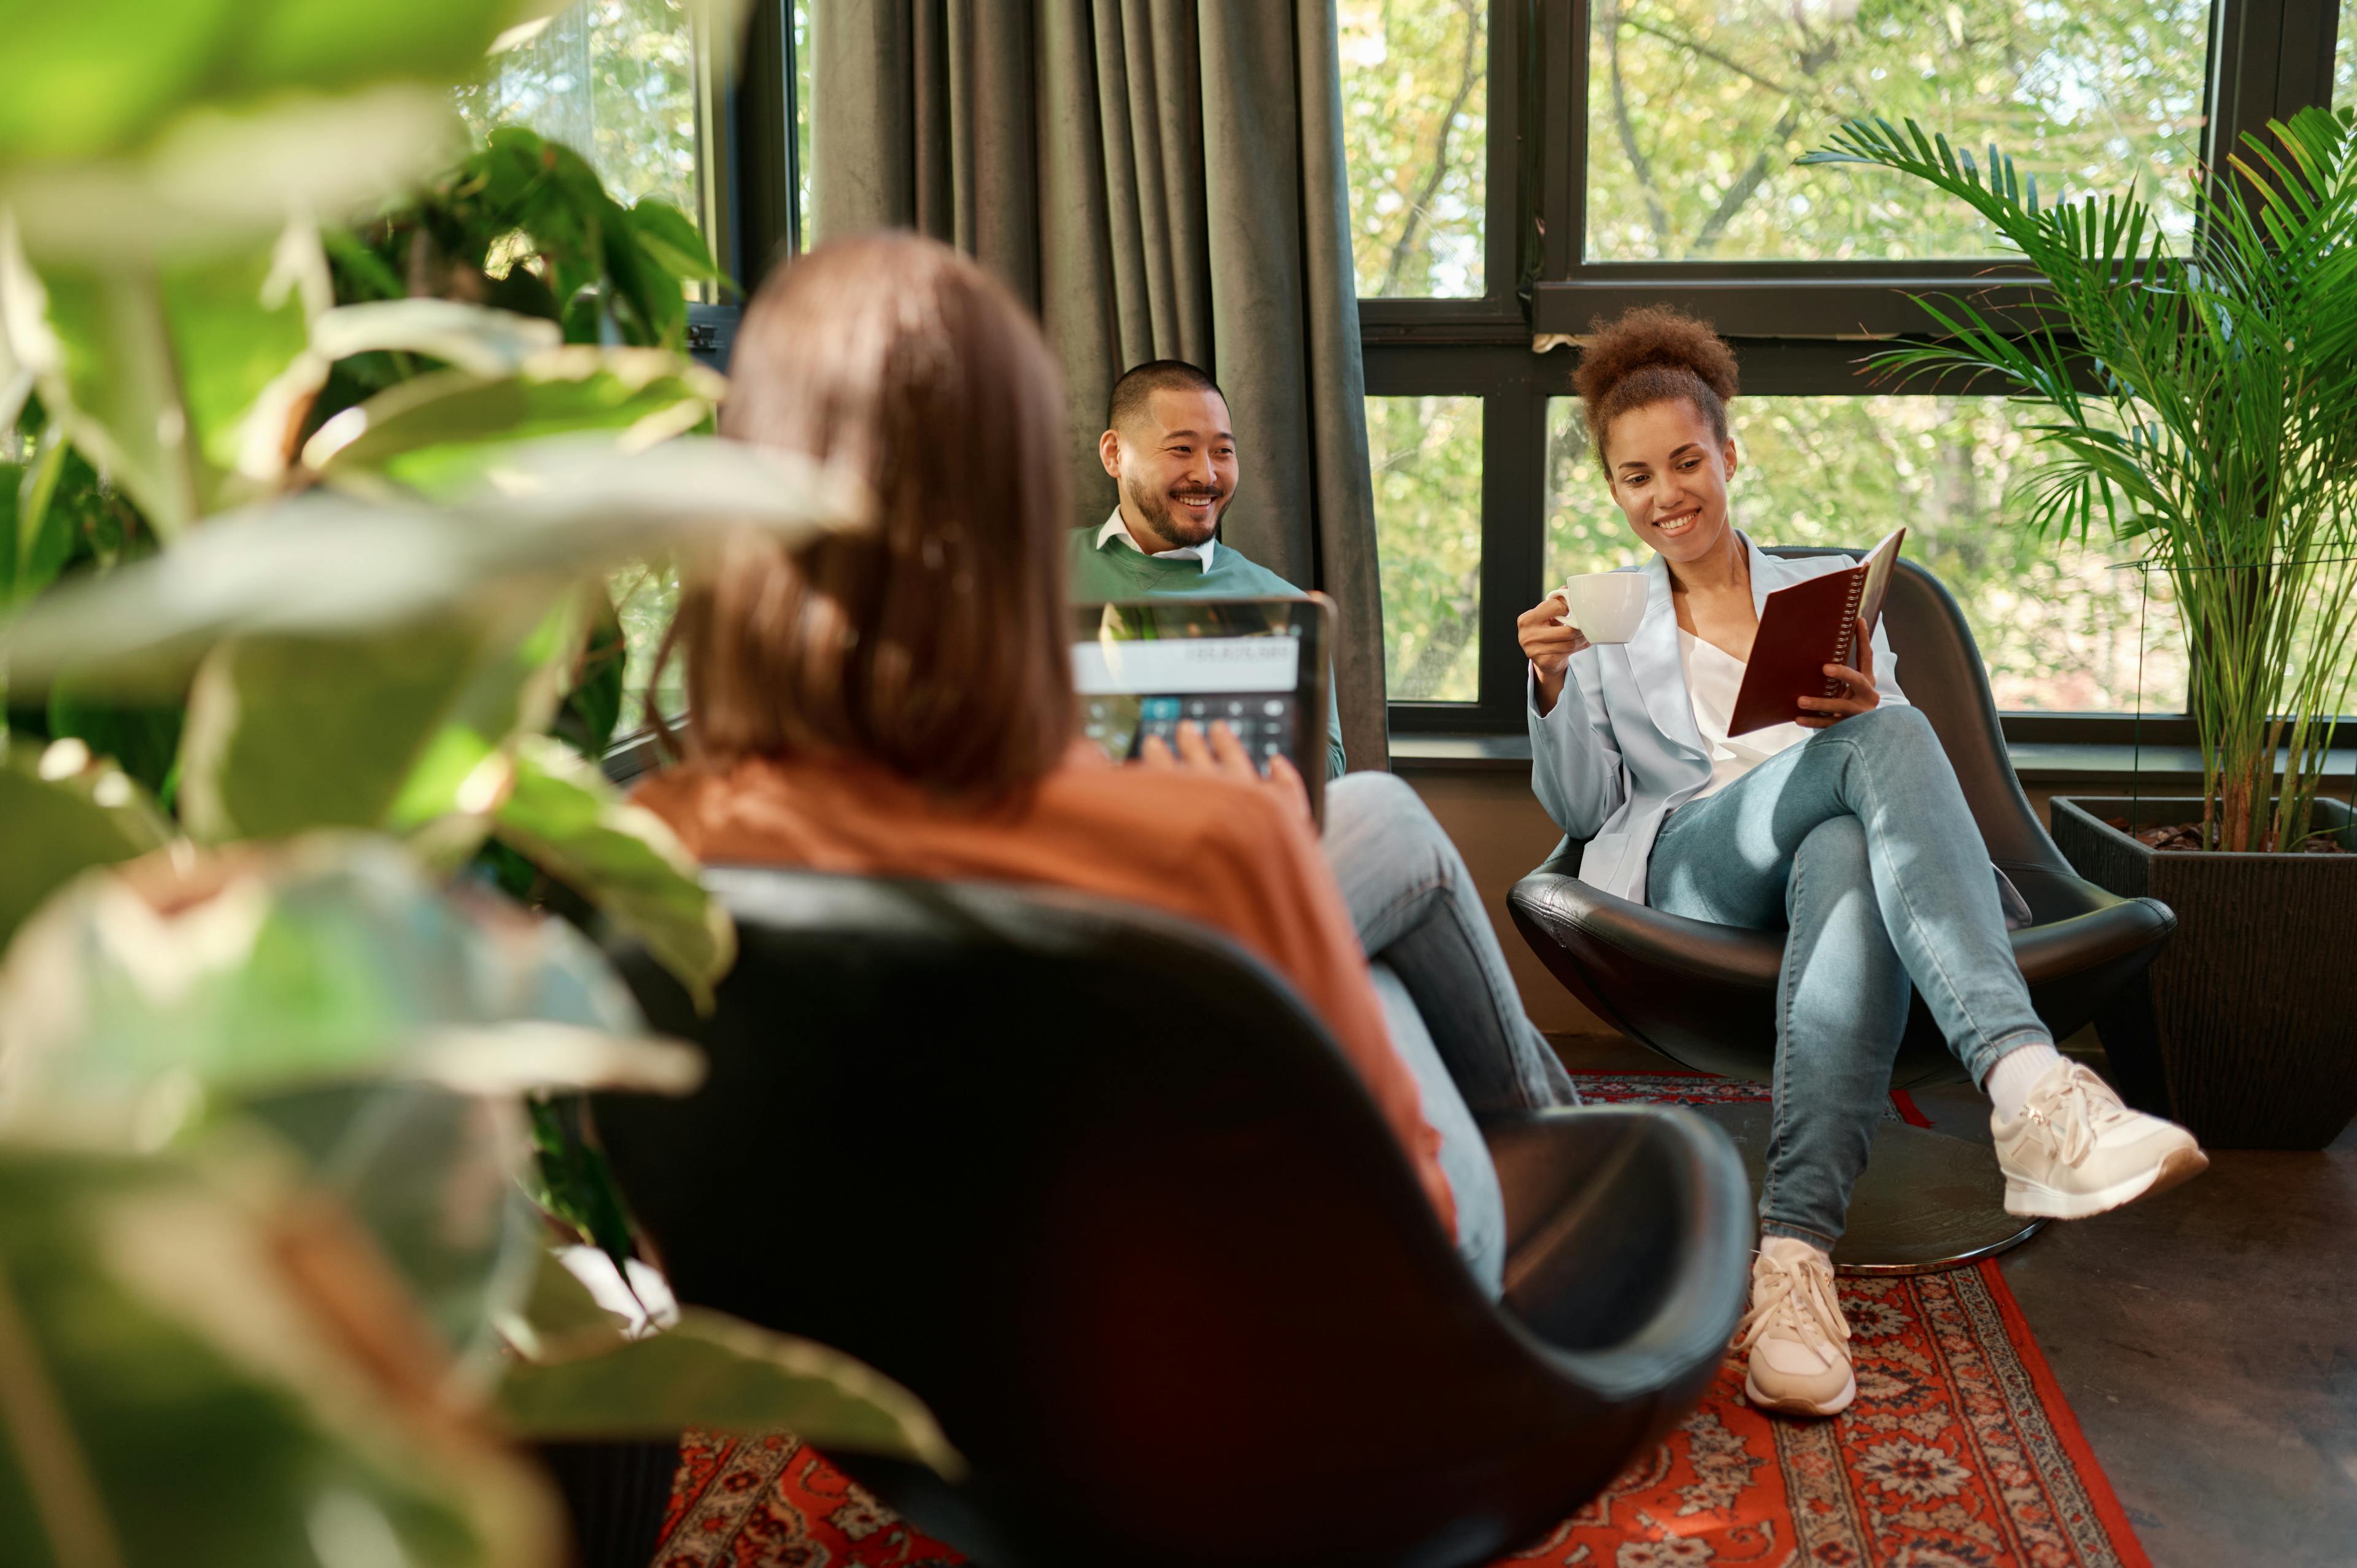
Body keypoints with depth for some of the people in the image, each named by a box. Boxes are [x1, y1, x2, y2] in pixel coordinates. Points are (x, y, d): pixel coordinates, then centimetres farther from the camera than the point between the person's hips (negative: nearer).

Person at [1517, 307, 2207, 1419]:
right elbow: (1582, 807, 13)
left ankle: (1795, 1257, -55)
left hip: (1831, 848, 2)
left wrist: (1862, 714, -9)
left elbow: (1898, 763, 16)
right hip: (1680, 864, -1)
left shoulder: (1830, 587, 26)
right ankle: (2033, 1090, -55)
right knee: (1891, 740, -35)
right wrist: (1553, 689, -5)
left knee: (1848, 861, -42)